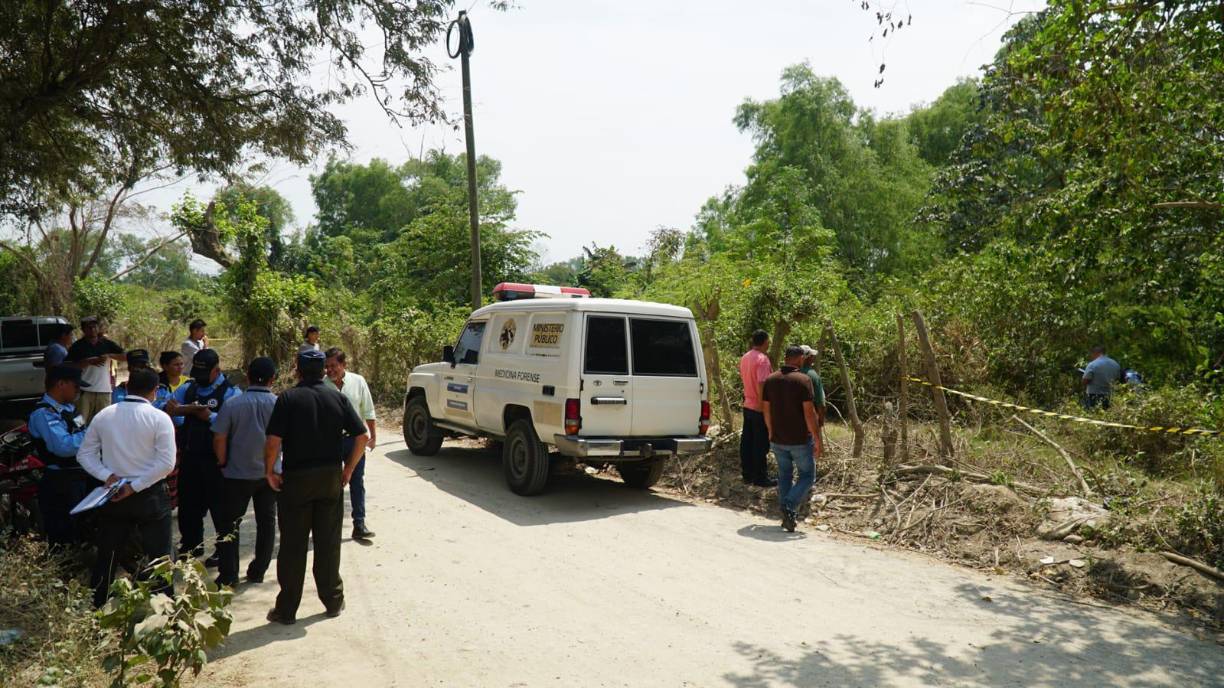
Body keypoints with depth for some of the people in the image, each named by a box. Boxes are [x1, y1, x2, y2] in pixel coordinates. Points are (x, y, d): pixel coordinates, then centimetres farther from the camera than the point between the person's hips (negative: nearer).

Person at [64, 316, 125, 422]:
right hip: (84, 391, -3)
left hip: (104, 390, 3)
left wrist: (109, 355, -7)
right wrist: (89, 361, -17)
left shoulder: (107, 344, 9)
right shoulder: (78, 346, 0)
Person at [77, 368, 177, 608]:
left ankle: (97, 609, 26)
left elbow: (85, 454, 3)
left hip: (113, 496, 4)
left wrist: (108, 476, -5)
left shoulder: (103, 415, 1)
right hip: (151, 496, -4)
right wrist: (136, 486, -13)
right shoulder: (159, 418, -12)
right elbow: (166, 463, -19)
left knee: (106, 556, 16)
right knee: (159, 556, 5)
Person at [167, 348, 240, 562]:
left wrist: (209, 416, -30)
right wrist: (187, 409, -17)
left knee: (219, 505, 3)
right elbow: (169, 407, 1)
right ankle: (191, 544, 35)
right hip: (190, 455, 6)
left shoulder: (230, 392, -9)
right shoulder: (189, 388, 10)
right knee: (188, 502, 18)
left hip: (215, 458, -6)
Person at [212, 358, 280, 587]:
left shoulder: (232, 405, -11)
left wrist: (223, 463, 3)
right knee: (266, 522, 14)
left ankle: (228, 575, 11)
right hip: (270, 474, 1)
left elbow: (219, 439, -11)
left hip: (238, 474, -1)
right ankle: (257, 572, 20)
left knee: (229, 523, 11)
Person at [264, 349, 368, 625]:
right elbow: (361, 435, -4)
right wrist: (349, 468, 5)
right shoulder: (337, 398, 1)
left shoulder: (288, 398, -8)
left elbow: (273, 440, -17)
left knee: (293, 545, 7)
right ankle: (333, 601, 22)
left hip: (296, 478, -2)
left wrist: (269, 470, -3)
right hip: (331, 478, 3)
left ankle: (286, 609, 15)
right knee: (329, 542, 13)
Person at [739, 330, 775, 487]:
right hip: (760, 409, -8)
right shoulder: (762, 359, -18)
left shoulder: (745, 358, 8)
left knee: (747, 442, 12)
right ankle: (760, 478, 7)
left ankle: (748, 474, 20)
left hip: (747, 406, 8)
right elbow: (762, 385, -24)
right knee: (761, 445, 0)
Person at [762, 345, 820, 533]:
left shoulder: (771, 380, 3)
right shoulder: (803, 380, -14)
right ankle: (789, 506, -10)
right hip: (800, 440, -5)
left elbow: (767, 410, 8)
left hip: (778, 439, 5)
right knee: (807, 476, 9)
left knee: (784, 476, 16)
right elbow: (809, 412, -16)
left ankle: (788, 516, 18)